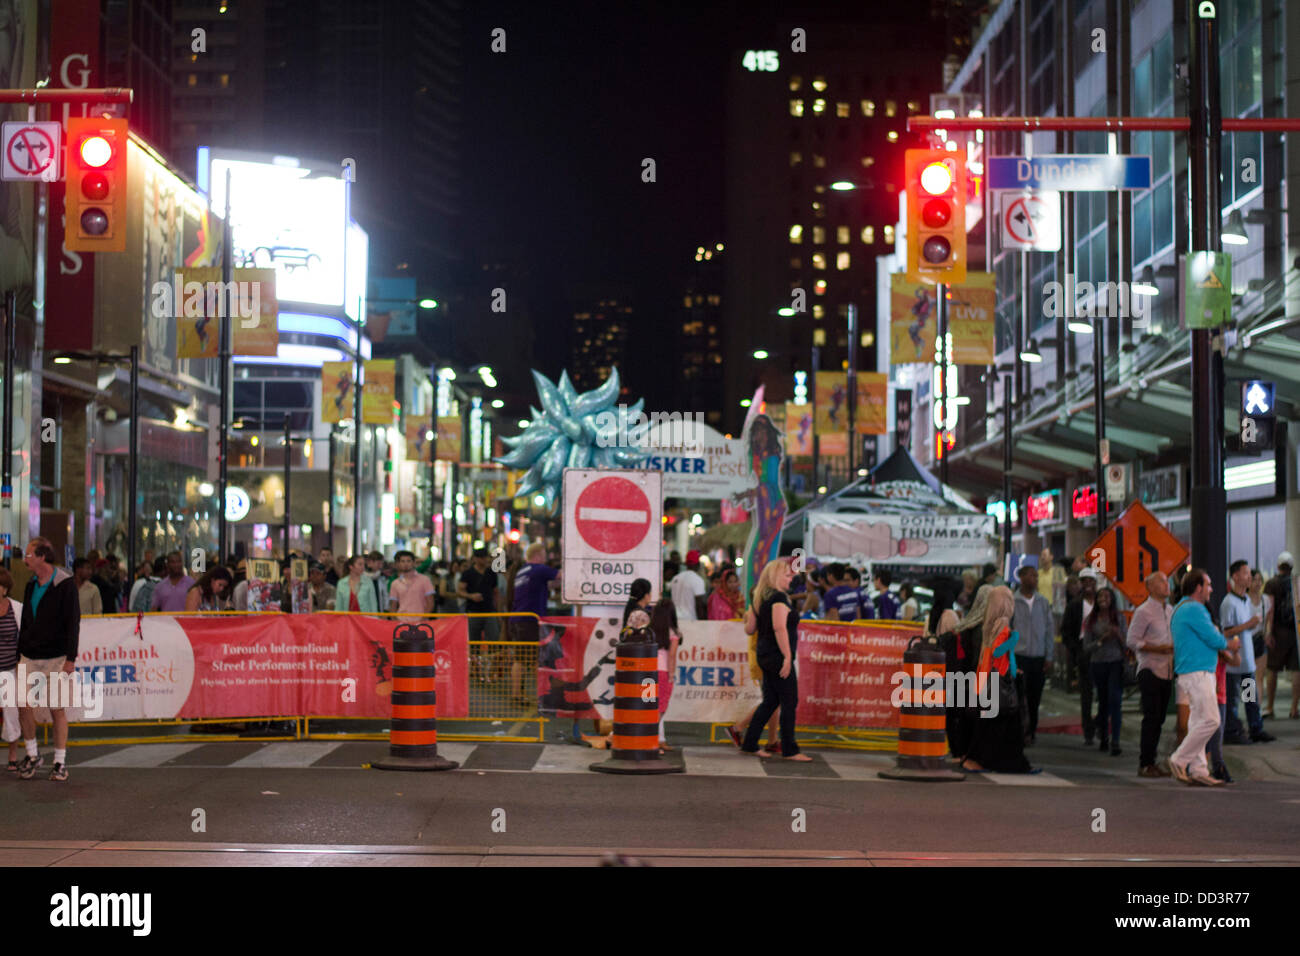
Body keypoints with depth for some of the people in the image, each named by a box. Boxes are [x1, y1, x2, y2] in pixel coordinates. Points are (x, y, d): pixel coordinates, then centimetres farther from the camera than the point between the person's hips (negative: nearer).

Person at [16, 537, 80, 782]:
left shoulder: (65, 585, -8)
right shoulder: (31, 585, 11)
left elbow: (73, 623, -10)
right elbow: (25, 623, 17)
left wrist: (70, 658, -15)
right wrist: (19, 655, 14)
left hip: (56, 658, -5)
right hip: (30, 658, 5)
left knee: (57, 709, -1)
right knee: (23, 705, 0)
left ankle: (60, 762, 6)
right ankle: (32, 755, 16)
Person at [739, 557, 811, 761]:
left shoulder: (760, 597, 14)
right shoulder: (778, 597, -14)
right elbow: (780, 628, -22)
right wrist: (787, 656, -23)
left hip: (765, 654, 9)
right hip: (777, 655, -9)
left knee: (770, 701, 15)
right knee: (789, 702, -4)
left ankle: (749, 744, 16)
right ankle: (789, 750, -2)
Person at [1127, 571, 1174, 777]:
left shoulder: (1170, 611, 15)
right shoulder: (1143, 611, -8)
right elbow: (1132, 641, -12)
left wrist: (1174, 648, 7)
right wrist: (1158, 649, -18)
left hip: (1167, 673, 7)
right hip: (1150, 672, -7)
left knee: (1159, 719, 8)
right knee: (1151, 718, -9)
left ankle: (1151, 762, 14)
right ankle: (1145, 764, -5)